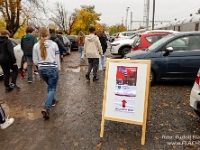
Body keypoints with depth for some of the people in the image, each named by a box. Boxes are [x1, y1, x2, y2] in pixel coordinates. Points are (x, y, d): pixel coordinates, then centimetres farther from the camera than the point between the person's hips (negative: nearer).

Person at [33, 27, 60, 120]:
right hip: (53, 69, -3)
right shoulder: (54, 44, -6)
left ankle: (52, 101, 42)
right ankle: (46, 108, -11)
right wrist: (58, 69, 11)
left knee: (49, 86, 26)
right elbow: (57, 59, -1)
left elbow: (35, 61, 2)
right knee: (52, 88, 3)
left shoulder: (36, 46, -1)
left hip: (41, 69, 4)